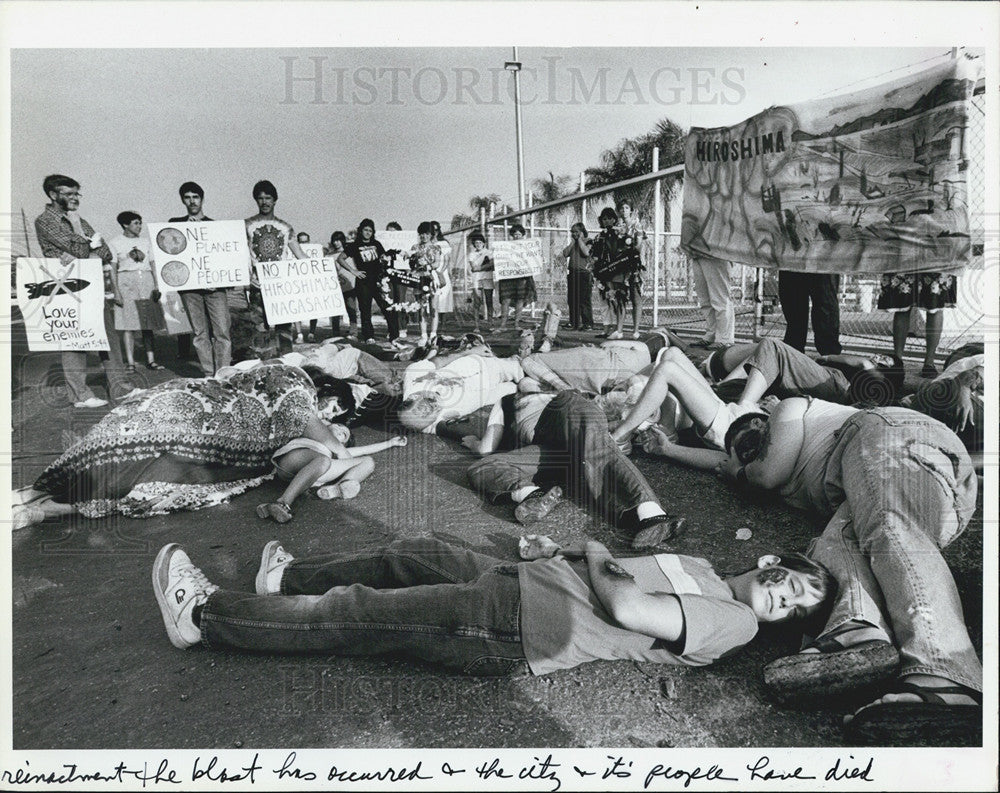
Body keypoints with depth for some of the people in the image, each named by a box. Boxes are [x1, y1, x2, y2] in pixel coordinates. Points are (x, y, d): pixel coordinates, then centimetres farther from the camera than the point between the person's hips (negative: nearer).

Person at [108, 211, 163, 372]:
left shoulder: (147, 240, 13)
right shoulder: (114, 243, 5)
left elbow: (154, 265, 12)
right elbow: (112, 268, 3)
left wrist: (157, 286, 4)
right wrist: (115, 290, -7)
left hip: (146, 280, 2)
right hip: (126, 282, -2)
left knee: (148, 324, 0)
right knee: (127, 324, -5)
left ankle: (151, 360, 2)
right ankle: (130, 362, -4)